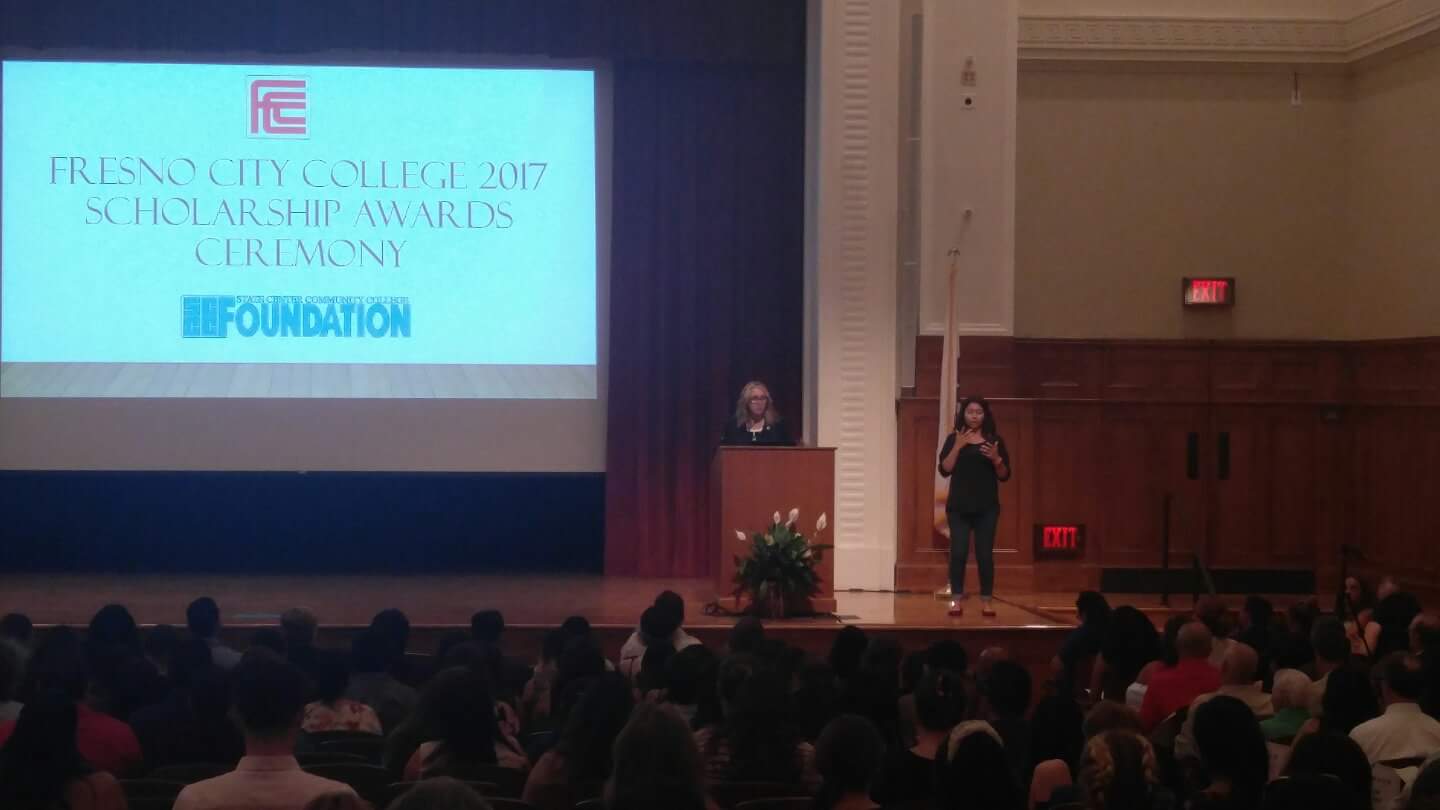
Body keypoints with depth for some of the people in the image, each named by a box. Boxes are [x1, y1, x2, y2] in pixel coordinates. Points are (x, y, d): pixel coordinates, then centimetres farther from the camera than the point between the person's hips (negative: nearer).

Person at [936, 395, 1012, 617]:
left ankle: (986, 601, 5)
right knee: (958, 553, -5)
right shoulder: (954, 439, 5)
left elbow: (1005, 475, 5)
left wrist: (996, 459, -14)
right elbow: (945, 470, -5)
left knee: (985, 554, -2)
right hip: (959, 506, 0)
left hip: (987, 507, 0)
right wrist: (958, 446, -15)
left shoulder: (994, 440, 6)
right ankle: (956, 600, 1)